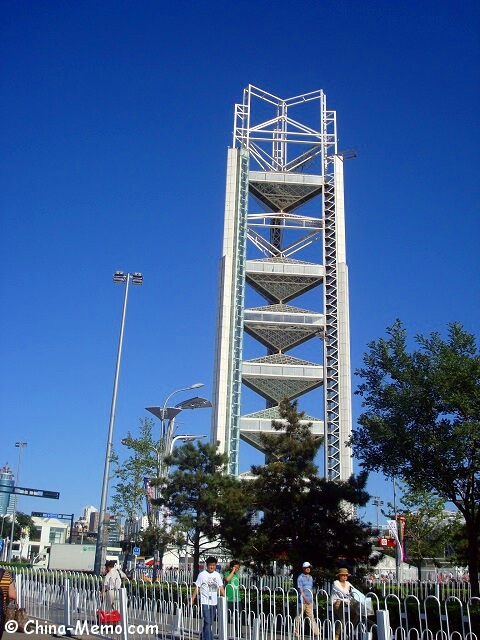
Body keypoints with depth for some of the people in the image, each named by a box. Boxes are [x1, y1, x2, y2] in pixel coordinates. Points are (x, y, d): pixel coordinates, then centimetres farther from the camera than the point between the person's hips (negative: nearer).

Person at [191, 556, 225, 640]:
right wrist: (192, 599, -9)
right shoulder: (202, 574, -6)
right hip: (205, 602, -5)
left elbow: (221, 588, 10)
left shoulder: (217, 575, 7)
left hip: (214, 602, 5)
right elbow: (197, 588, -5)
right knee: (207, 623, -10)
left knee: (210, 623, 14)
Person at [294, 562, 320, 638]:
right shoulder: (300, 578, -8)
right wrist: (305, 598, -22)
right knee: (299, 617, 5)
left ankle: (316, 633, -2)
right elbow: (300, 589, -14)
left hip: (309, 601, 5)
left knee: (311, 617, 2)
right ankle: (296, 633, 16)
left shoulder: (310, 578, 13)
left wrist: (312, 598, 17)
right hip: (302, 600, -5)